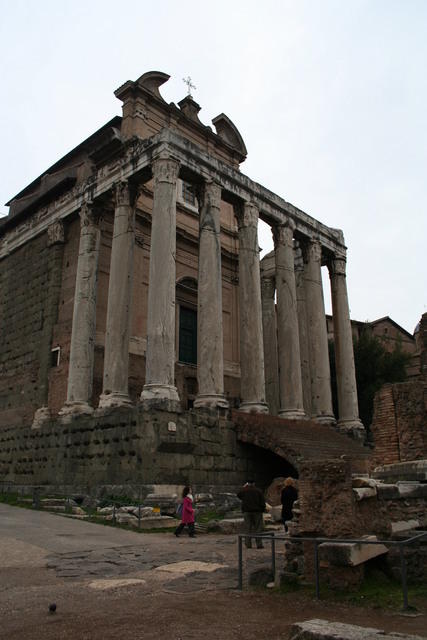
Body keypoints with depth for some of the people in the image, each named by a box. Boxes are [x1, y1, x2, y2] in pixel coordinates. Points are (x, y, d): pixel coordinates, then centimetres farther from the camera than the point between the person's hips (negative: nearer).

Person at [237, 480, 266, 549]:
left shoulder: (244, 490, 1)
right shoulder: (258, 491, 0)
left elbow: (238, 496, 21)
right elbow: (262, 502, -1)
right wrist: (263, 510, 6)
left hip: (246, 511, 1)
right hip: (257, 511, -1)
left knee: (248, 528, 5)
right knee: (258, 527, 2)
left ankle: (248, 544, 4)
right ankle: (259, 544, -2)